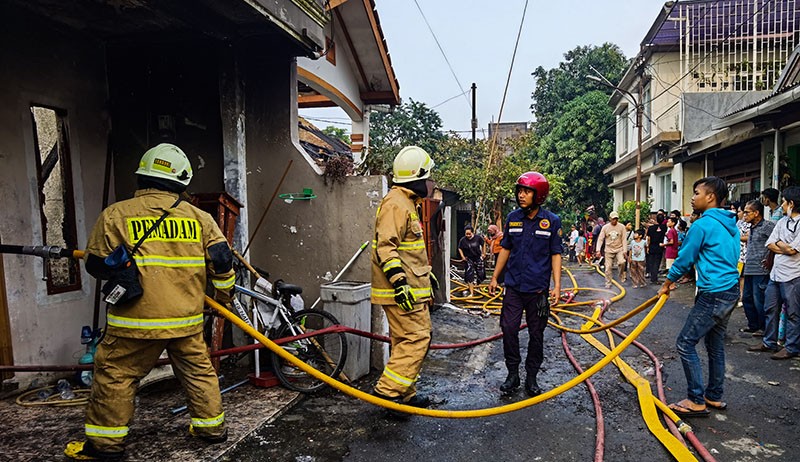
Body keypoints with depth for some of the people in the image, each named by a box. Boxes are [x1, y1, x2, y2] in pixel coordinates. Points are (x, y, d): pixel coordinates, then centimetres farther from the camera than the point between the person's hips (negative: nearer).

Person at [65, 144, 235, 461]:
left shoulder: (115, 215, -4)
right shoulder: (199, 217, 2)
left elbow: (97, 264, 3)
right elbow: (222, 259, 3)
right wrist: (223, 296, 17)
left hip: (137, 318, -3)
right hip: (187, 318, 3)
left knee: (115, 376, 12)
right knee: (198, 370, 17)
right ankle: (211, 427, 27)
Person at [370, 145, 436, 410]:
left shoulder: (408, 203, 20)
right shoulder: (395, 204, -15)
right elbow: (386, 247, -23)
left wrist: (427, 273, 31)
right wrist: (399, 283, -27)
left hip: (411, 288, 11)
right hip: (402, 290, -11)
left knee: (406, 341, 15)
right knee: (416, 339, -10)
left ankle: (405, 395, 24)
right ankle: (388, 390, -5)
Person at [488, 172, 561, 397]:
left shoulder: (551, 221, -3)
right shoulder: (513, 218, 5)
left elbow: (556, 254, -1)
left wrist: (557, 285, -6)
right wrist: (495, 277, 13)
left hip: (538, 289, -2)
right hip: (513, 286, 2)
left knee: (536, 334, 7)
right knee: (509, 329, -1)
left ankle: (531, 378, 22)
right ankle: (512, 374, 15)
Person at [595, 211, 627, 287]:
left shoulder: (621, 227, -4)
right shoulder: (605, 227, -3)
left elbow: (624, 239, -4)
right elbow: (600, 239, -3)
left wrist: (625, 250, -12)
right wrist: (598, 250, -11)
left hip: (619, 249, -1)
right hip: (609, 250, 1)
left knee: (622, 262, -25)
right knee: (608, 267, 1)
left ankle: (621, 275, 3)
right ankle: (608, 283, 15)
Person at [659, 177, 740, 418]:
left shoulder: (703, 224, -14)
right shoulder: (730, 225, 14)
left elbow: (684, 258, -9)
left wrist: (667, 283, 8)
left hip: (713, 295, -10)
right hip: (730, 291, 10)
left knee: (685, 343, -4)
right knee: (716, 344, 17)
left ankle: (697, 401, 0)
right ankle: (715, 396, 26)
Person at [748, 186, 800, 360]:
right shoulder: (782, 222, 12)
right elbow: (770, 245, 8)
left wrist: (778, 243, 0)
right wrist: (785, 248, -8)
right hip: (775, 273, 8)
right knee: (770, 309, 13)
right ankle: (769, 342, 24)